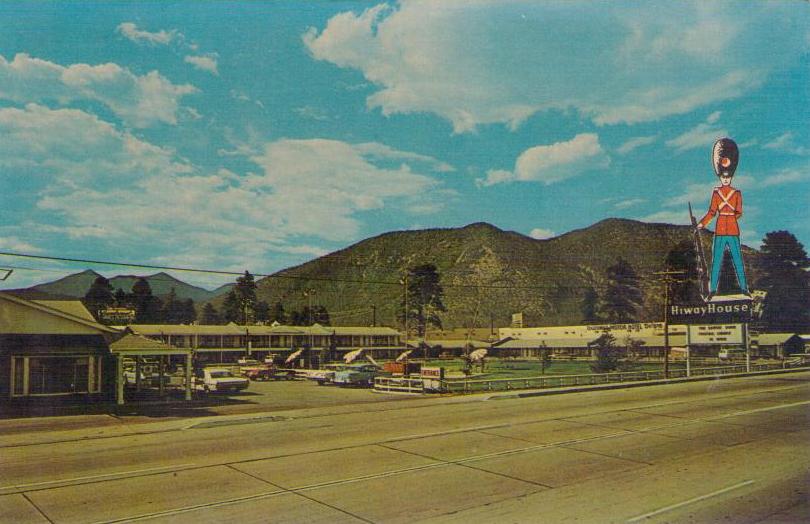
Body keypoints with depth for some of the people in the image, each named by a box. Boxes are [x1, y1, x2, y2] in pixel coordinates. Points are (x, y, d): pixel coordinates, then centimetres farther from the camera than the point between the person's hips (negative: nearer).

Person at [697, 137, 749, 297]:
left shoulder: (737, 193, 4)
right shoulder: (716, 192, 4)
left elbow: (739, 212, 0)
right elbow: (712, 211, 2)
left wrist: (735, 216, -16)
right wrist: (702, 223, -5)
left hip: (733, 230, 0)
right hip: (720, 230, 0)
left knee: (737, 259, 2)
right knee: (716, 260, 1)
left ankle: (744, 288, 7)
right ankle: (713, 289, 6)